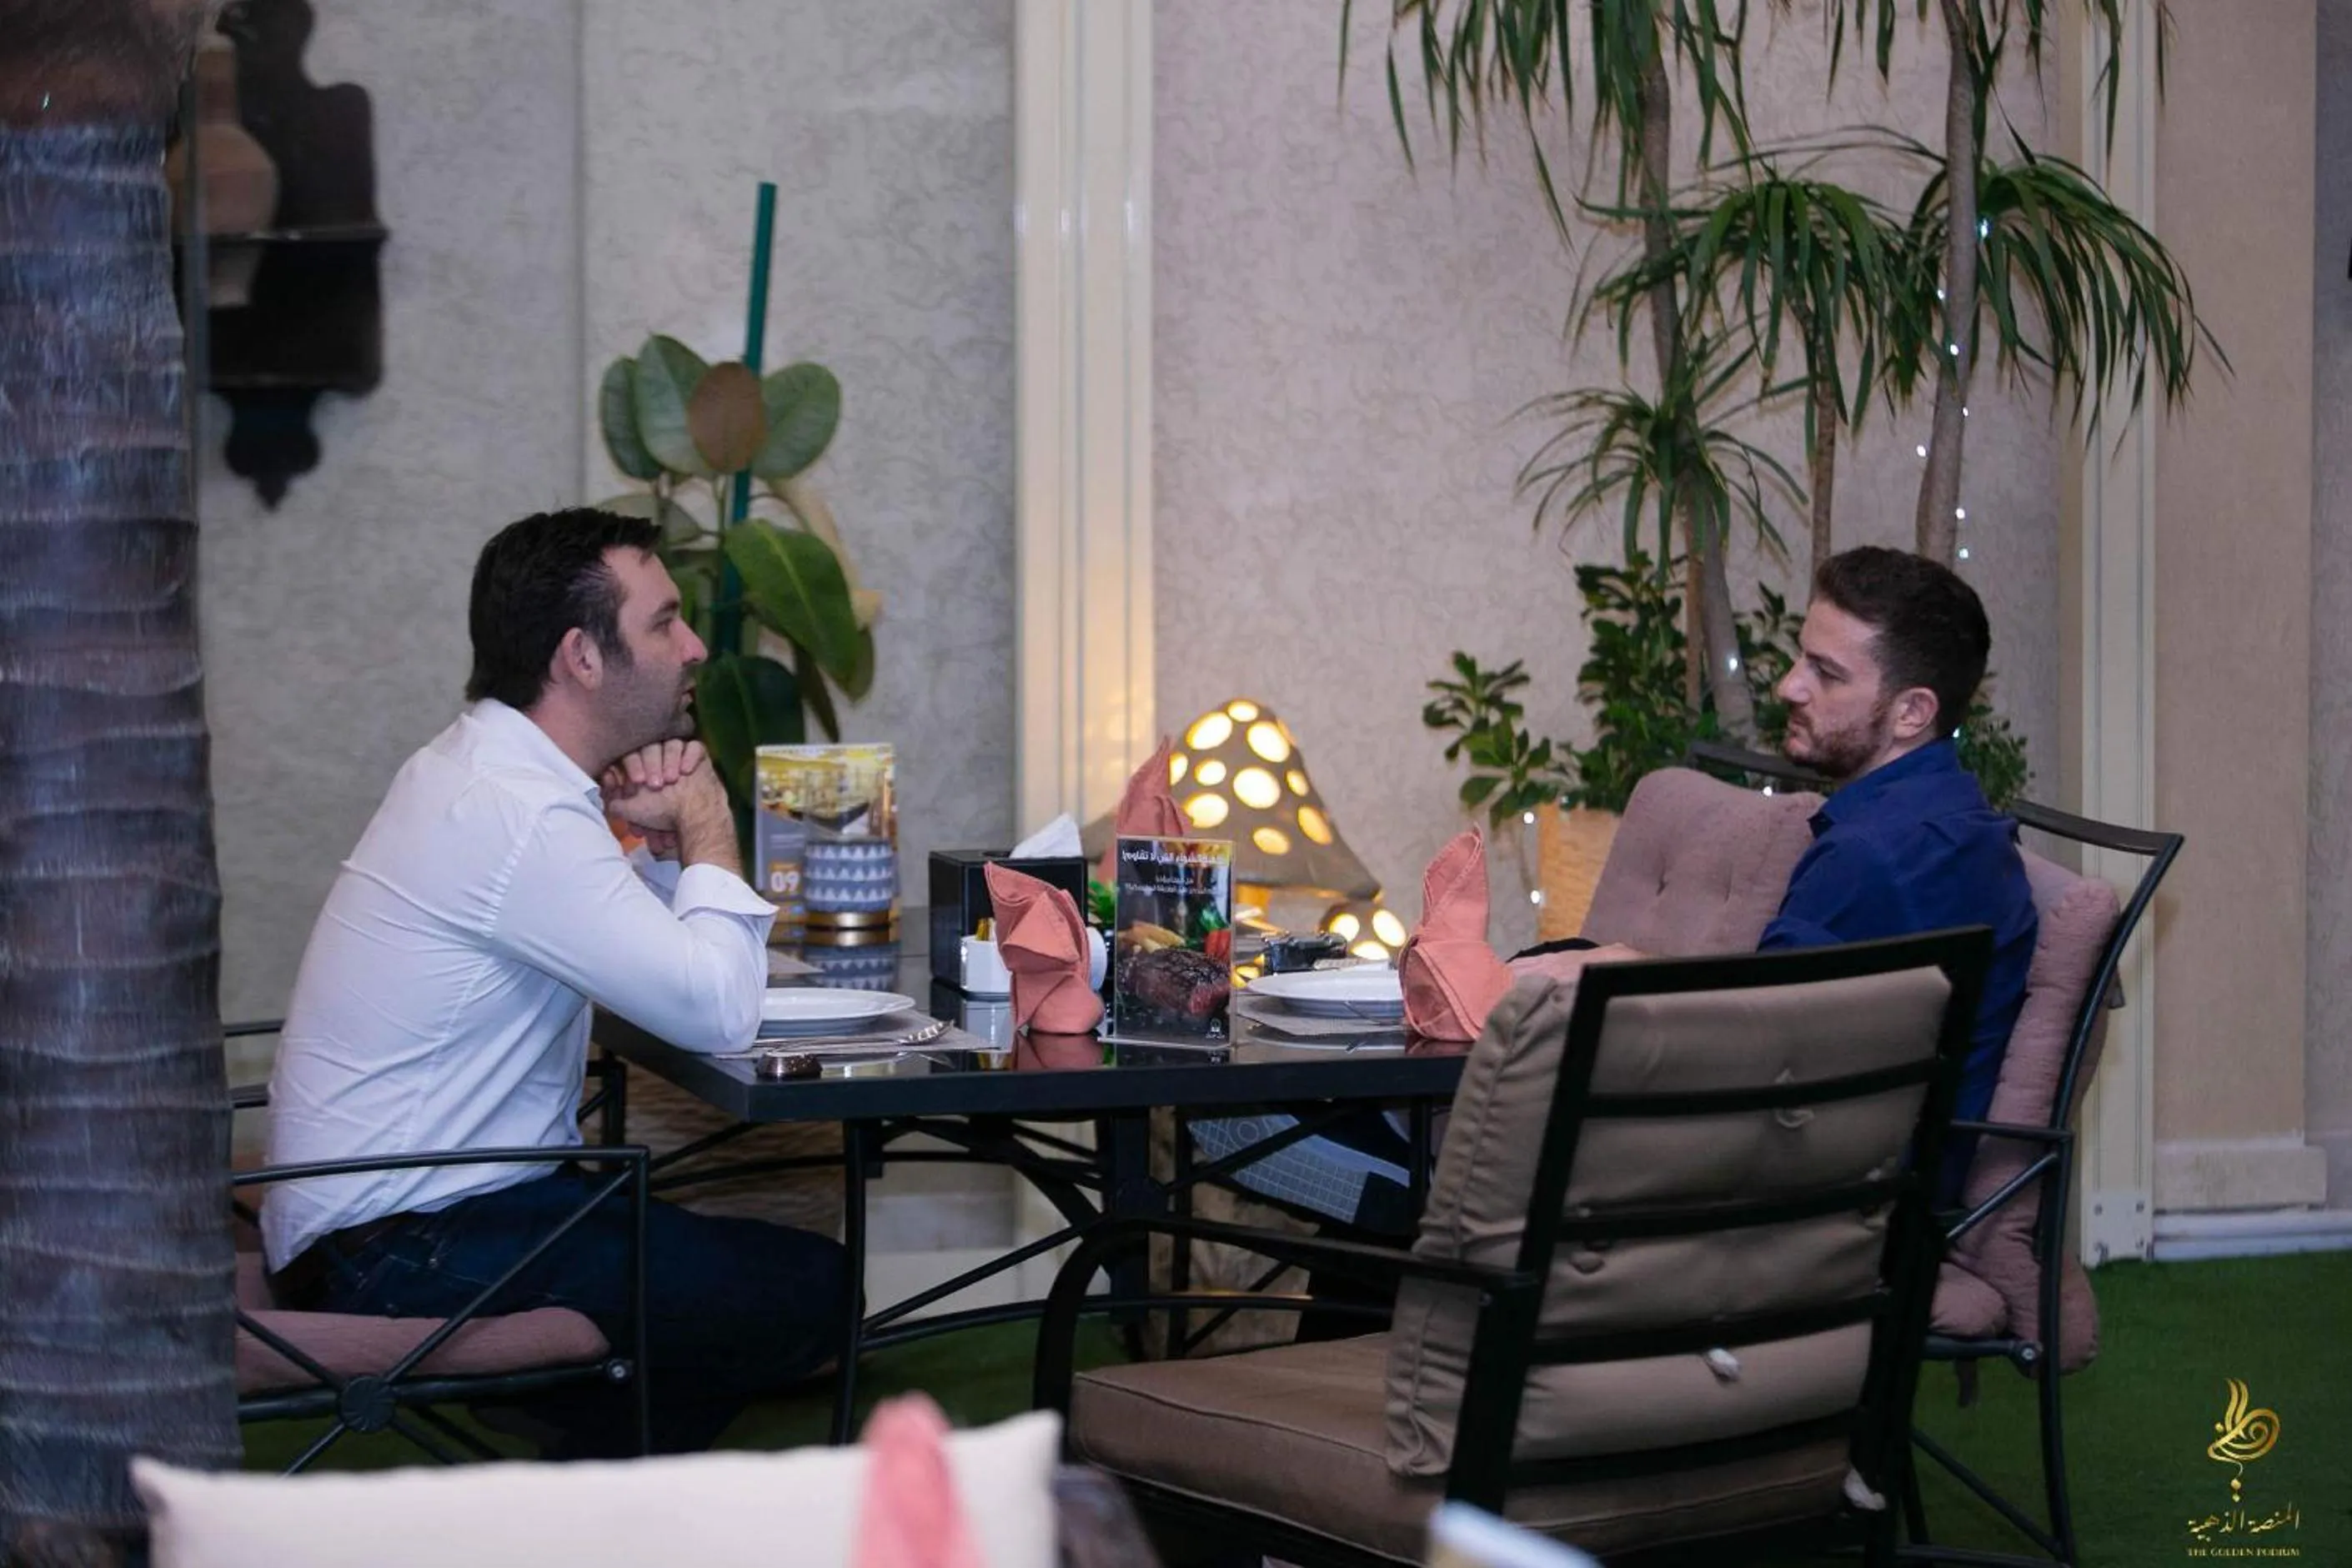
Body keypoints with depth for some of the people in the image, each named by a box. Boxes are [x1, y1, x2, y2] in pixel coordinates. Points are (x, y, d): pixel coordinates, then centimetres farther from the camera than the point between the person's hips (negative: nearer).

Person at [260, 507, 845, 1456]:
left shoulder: (478, 768, 13)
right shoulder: (514, 814, -21)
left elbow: (665, 950, 19)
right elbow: (720, 1011, -23)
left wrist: (666, 841, -2)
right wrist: (705, 832, -6)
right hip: (400, 1258, -11)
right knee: (806, 1293, -12)